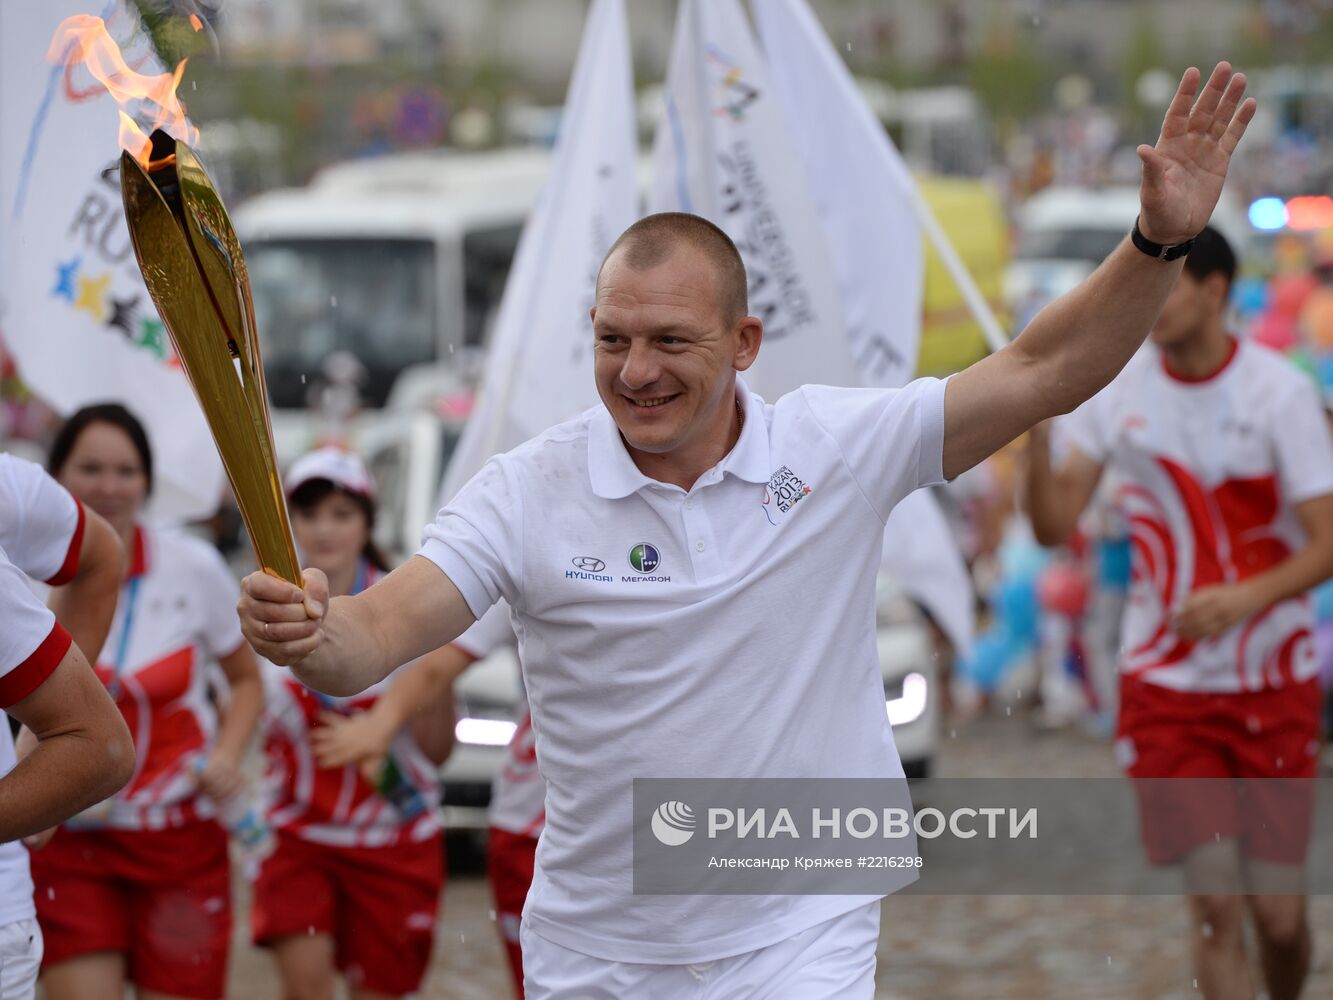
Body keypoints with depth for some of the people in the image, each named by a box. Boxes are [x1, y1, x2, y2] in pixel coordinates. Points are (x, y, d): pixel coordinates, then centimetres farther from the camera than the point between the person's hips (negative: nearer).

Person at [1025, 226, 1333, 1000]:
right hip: (1165, 683, 1)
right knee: (1214, 905, -8)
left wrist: (1247, 597, -30)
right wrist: (1037, 429, -20)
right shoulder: (1117, 390, -2)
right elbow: (1054, 525, -4)